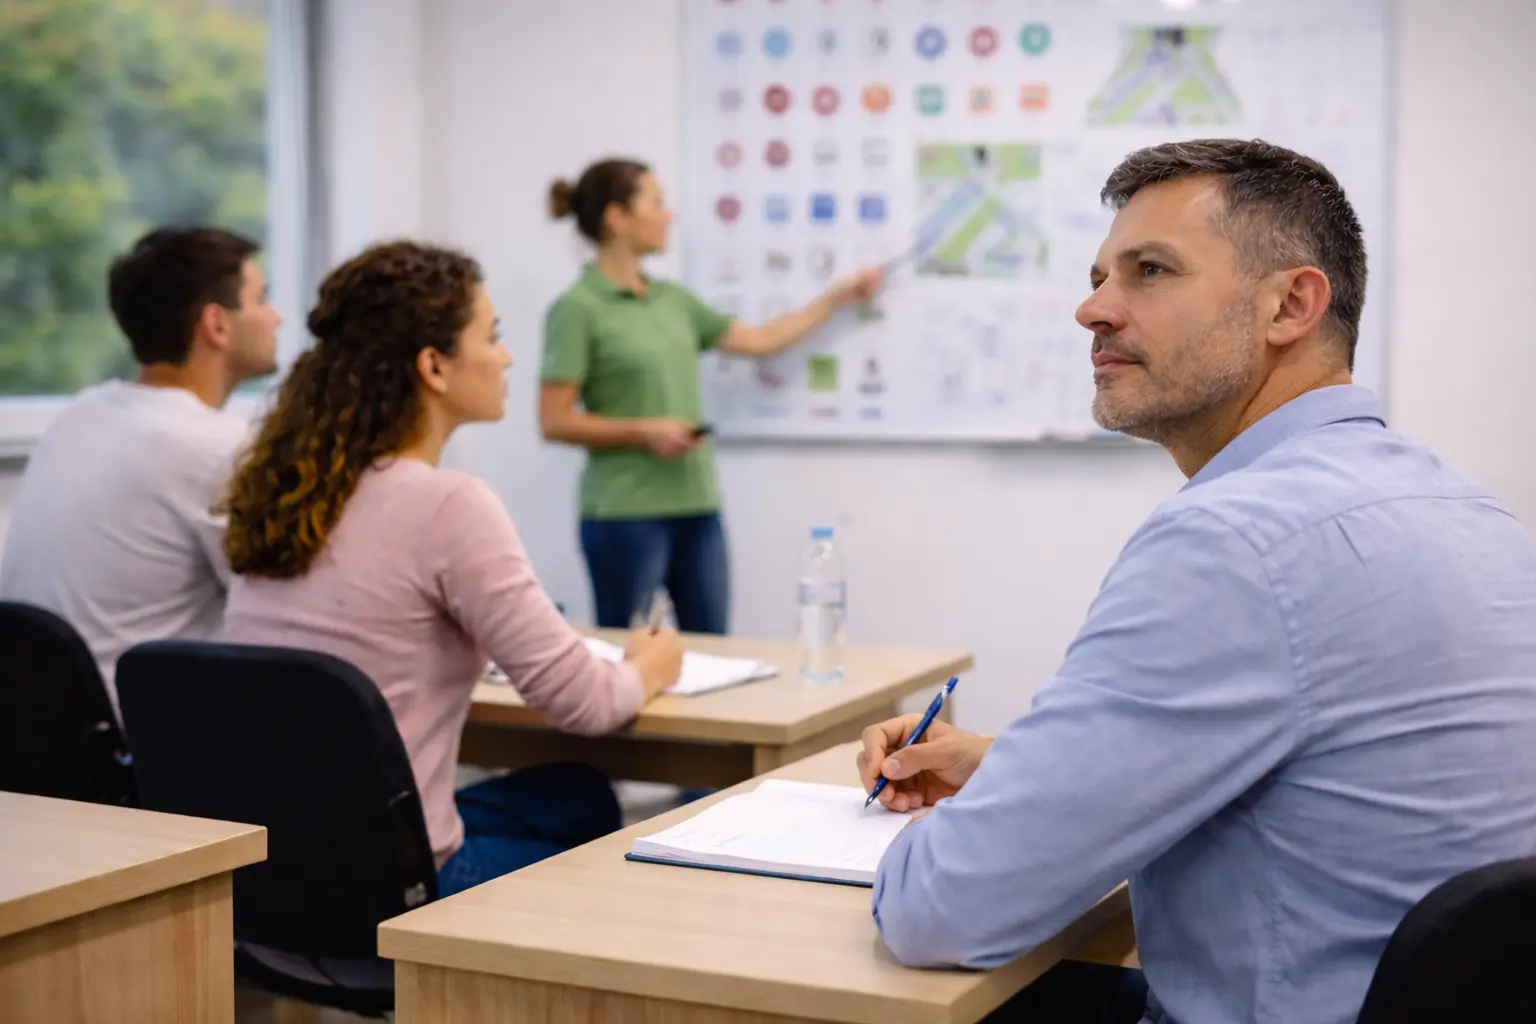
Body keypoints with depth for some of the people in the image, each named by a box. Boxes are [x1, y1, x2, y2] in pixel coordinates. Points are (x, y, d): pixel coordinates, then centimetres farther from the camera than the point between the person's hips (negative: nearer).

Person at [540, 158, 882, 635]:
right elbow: (554, 422, -11)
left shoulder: (672, 300, 13)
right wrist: (645, 431, -19)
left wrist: (838, 295, 25)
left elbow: (760, 341, 22)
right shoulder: (578, 309, -9)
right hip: (626, 514, -7)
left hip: (696, 507, 7)